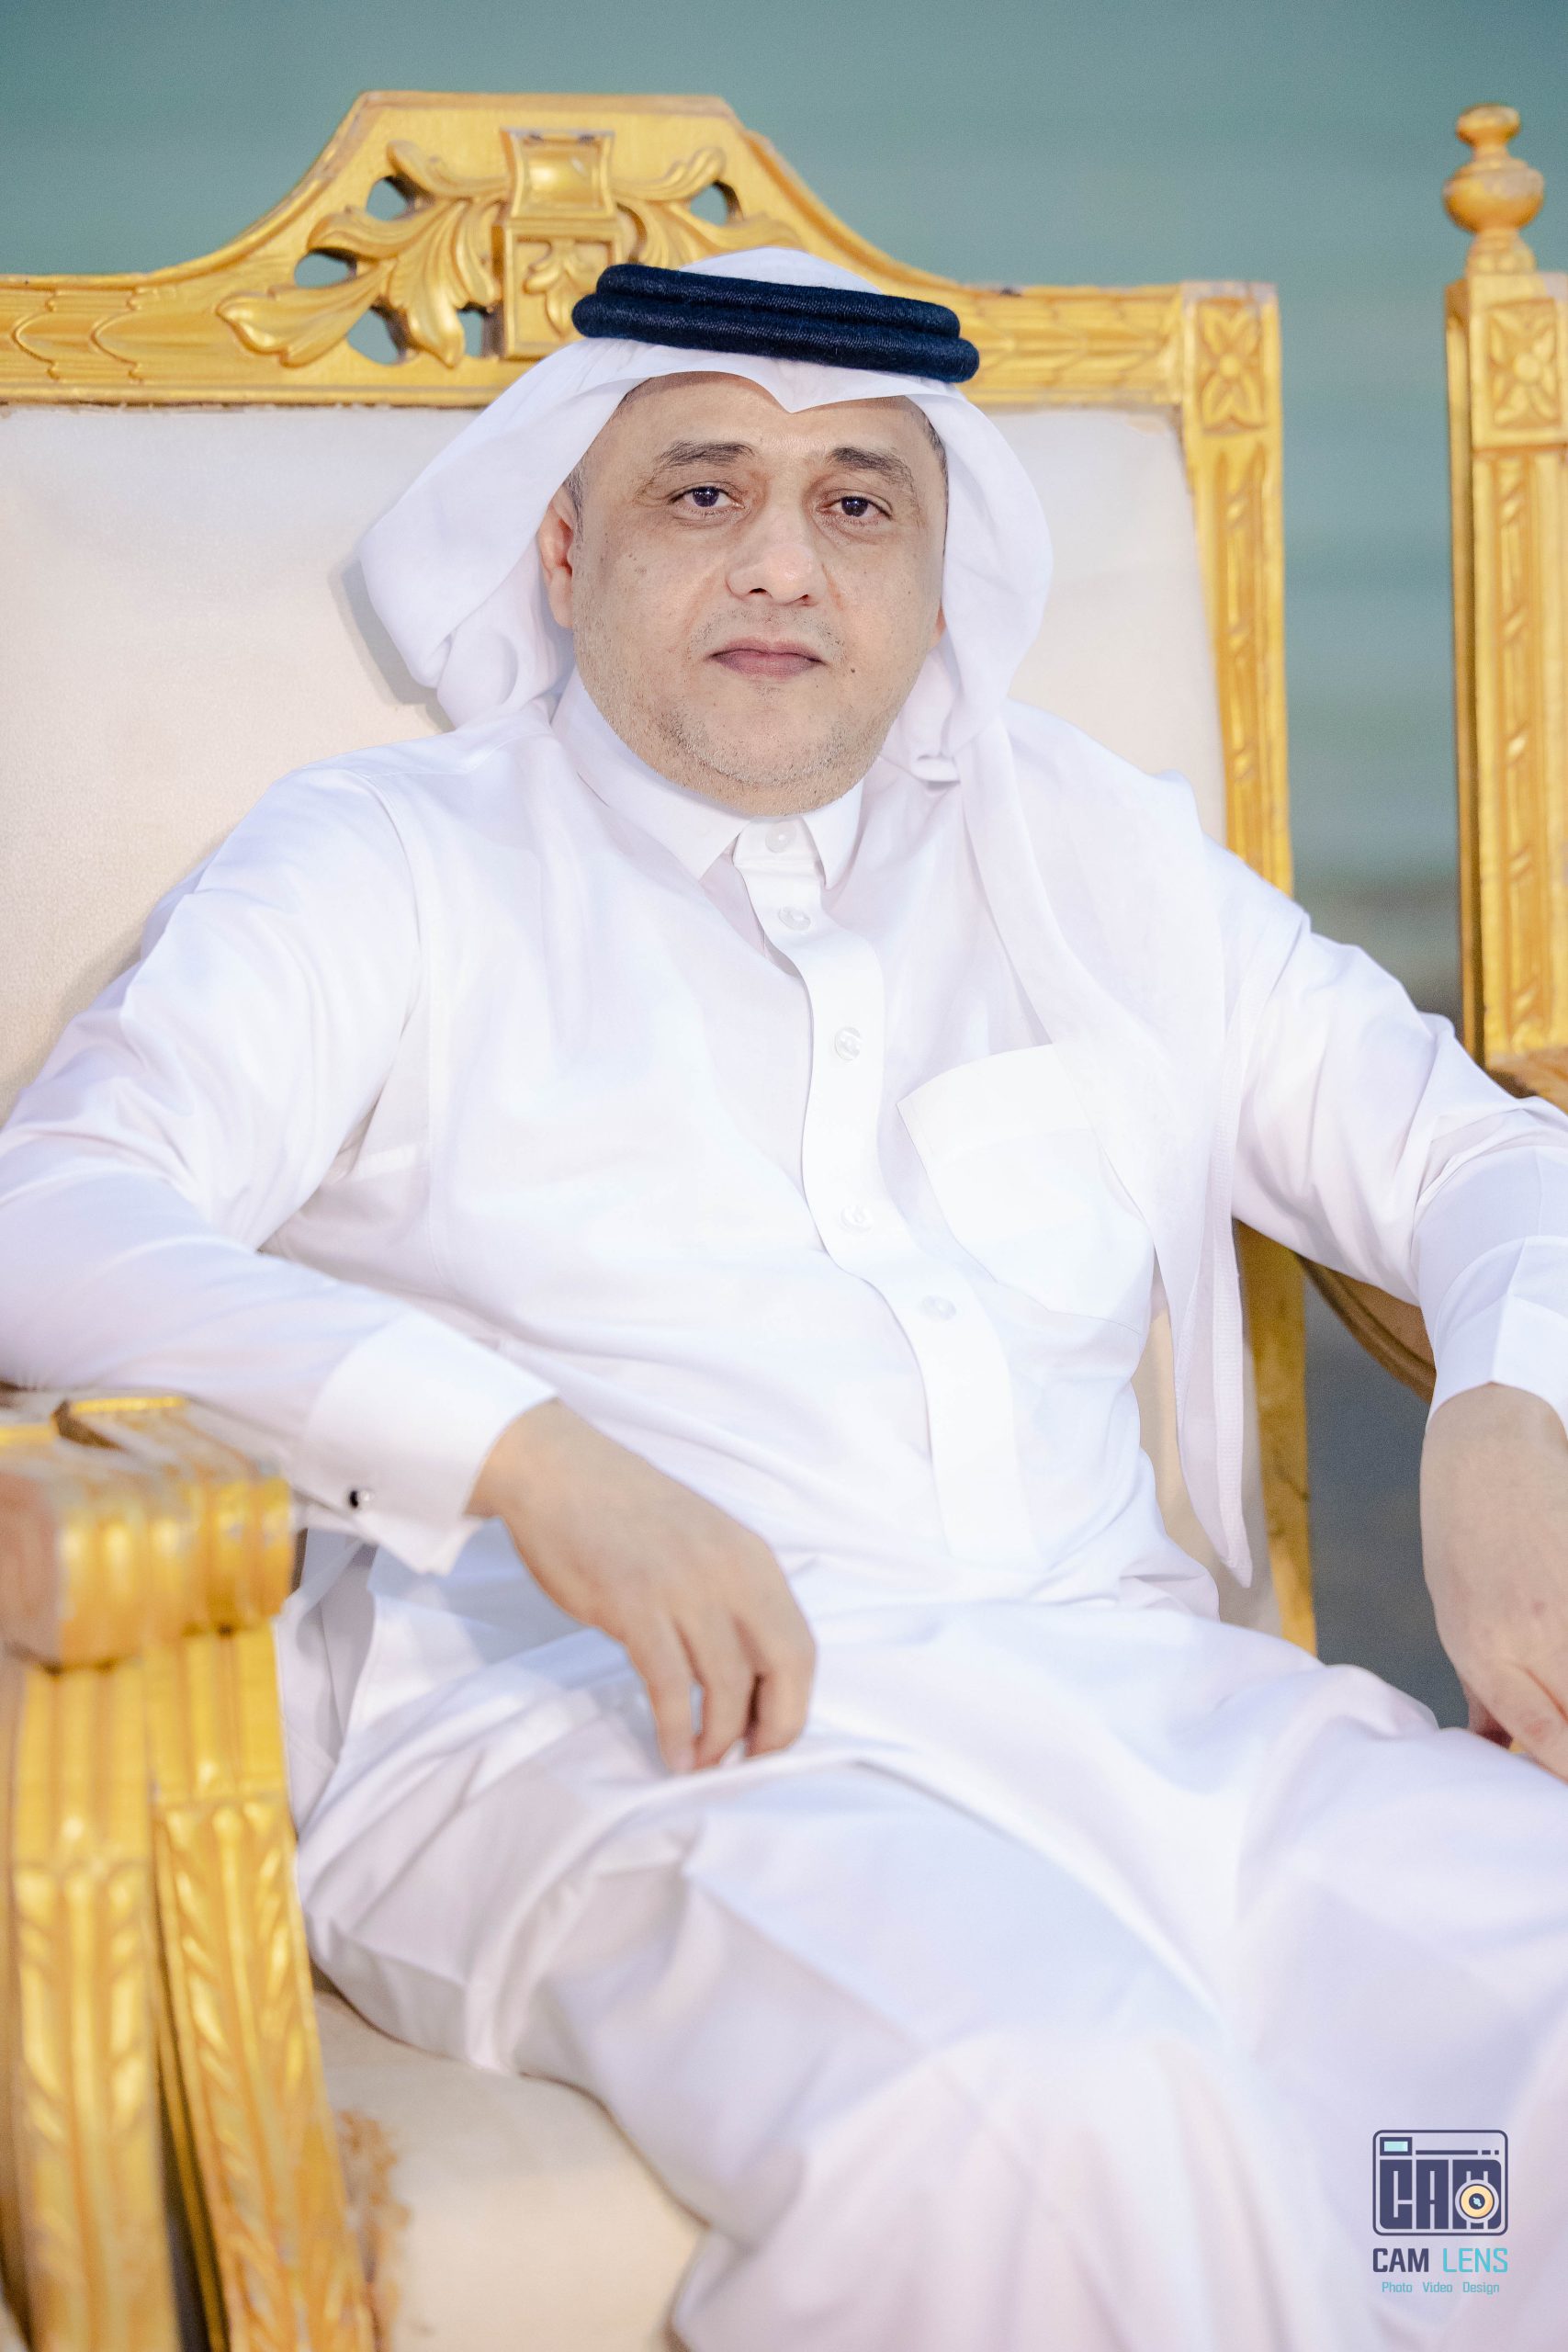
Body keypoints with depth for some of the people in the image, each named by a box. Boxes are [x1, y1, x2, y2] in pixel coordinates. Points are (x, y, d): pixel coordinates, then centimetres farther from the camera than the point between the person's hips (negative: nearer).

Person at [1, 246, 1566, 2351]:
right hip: (583, 1723, -4)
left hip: (1131, 1693, 5)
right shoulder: (389, 866, 10)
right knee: (1053, 2112, -35)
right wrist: (524, 1452, -20)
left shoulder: (1105, 862, 23)